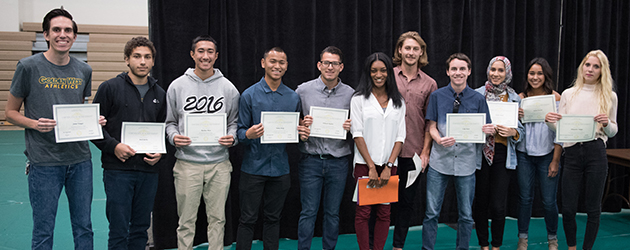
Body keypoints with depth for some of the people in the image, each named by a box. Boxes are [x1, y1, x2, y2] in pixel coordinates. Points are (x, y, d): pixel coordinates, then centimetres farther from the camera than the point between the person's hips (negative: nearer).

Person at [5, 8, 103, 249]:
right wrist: (34, 124, -17)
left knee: (84, 227, 12)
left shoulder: (84, 70, 8)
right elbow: (10, 112, 2)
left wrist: (94, 121, -2)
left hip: (80, 159, 4)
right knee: (43, 230, 6)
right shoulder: (29, 67, -4)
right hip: (44, 162, -3)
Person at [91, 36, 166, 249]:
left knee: (141, 227, 12)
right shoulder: (110, 88, -2)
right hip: (118, 170, -4)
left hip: (149, 171, 4)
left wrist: (160, 152, 1)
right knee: (119, 229, 0)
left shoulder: (159, 94, 11)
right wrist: (113, 146, -16)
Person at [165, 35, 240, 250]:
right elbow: (170, 122, 9)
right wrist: (174, 137, -10)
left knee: (217, 218, 9)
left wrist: (232, 138, -10)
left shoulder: (228, 88, 5)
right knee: (186, 220, 6)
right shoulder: (177, 86, 4)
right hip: (187, 163, -1)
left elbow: (234, 122, 10)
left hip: (219, 164, 1)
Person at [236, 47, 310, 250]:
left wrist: (302, 134, -9)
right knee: (248, 219, 3)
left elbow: (297, 130, 14)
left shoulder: (293, 97, 7)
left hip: (280, 168, 3)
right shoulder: (249, 95, -3)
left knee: (273, 218, 14)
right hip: (254, 167, -3)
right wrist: (249, 135, -25)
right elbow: (240, 131, -3)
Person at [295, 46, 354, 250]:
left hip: (338, 162, 2)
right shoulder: (303, 90, 0)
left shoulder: (350, 94, 4)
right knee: (308, 212, 2)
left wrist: (351, 127, -10)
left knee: (333, 213, 12)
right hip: (311, 161, -1)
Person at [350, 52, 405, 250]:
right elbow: (357, 135, -4)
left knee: (384, 213, 5)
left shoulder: (398, 102, 10)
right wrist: (371, 167, -10)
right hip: (364, 164, -2)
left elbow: (400, 137, 6)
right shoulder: (359, 99, 2)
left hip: (389, 165, 3)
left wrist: (388, 166, -6)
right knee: (363, 212, -2)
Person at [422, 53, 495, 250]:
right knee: (432, 212, 3)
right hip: (439, 162, -1)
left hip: (466, 163, 1)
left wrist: (488, 130, -18)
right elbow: (432, 127, 3)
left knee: (466, 215, 11)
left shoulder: (478, 99, 3)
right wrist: (439, 140, -19)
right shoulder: (437, 96, 3)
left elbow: (485, 130, 6)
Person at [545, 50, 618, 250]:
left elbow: (612, 132, 10)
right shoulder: (568, 94, 8)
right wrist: (550, 121, -14)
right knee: (568, 208, 3)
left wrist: (607, 123, -11)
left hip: (596, 153, -1)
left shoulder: (609, 96, 6)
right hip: (572, 153, 1)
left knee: (593, 207, 6)